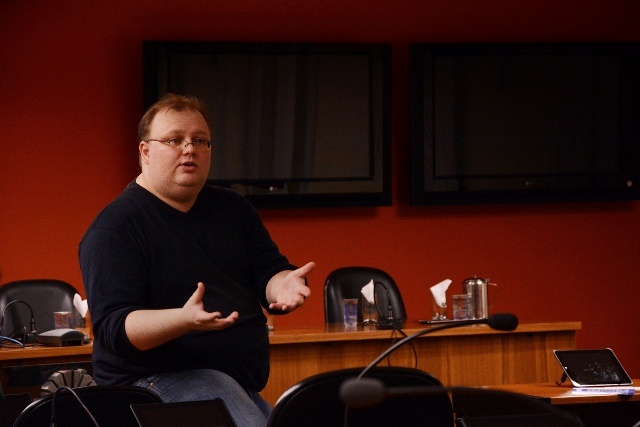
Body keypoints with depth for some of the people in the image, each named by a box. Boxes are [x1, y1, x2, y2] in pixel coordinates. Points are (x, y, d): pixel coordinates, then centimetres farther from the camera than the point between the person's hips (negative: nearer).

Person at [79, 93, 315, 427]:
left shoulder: (232, 209, 17)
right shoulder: (114, 227, -5)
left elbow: (269, 272, 15)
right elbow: (112, 327, -14)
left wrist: (284, 285, -11)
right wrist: (185, 319, -32)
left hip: (245, 382, 7)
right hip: (153, 382, -7)